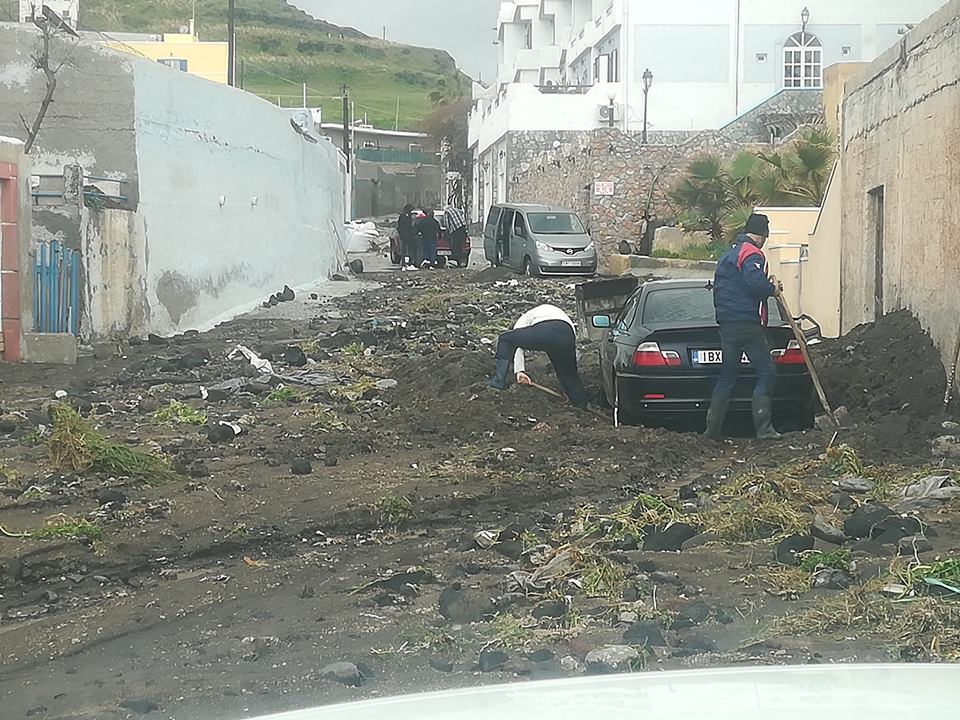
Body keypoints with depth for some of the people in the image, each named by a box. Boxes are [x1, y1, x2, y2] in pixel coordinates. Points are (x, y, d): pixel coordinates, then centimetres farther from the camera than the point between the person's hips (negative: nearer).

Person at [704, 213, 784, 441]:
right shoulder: (752, 254, -9)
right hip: (747, 323, -9)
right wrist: (773, 288, -5)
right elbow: (755, 284, -25)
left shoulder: (728, 255, 21)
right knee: (766, 371, -4)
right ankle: (763, 428, -10)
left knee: (727, 373, 13)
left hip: (726, 324, 9)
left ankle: (713, 428, 9)